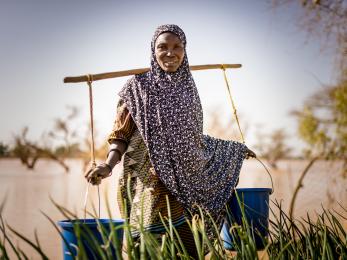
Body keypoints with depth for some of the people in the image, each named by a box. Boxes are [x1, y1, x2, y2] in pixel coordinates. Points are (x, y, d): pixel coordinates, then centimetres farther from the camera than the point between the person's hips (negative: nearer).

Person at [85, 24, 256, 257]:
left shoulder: (188, 87, 12)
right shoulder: (139, 86, -1)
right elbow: (121, 134, -1)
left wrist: (237, 149, 26)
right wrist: (109, 164, -19)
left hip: (186, 184, 4)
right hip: (151, 184, -4)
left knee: (188, 248, 0)